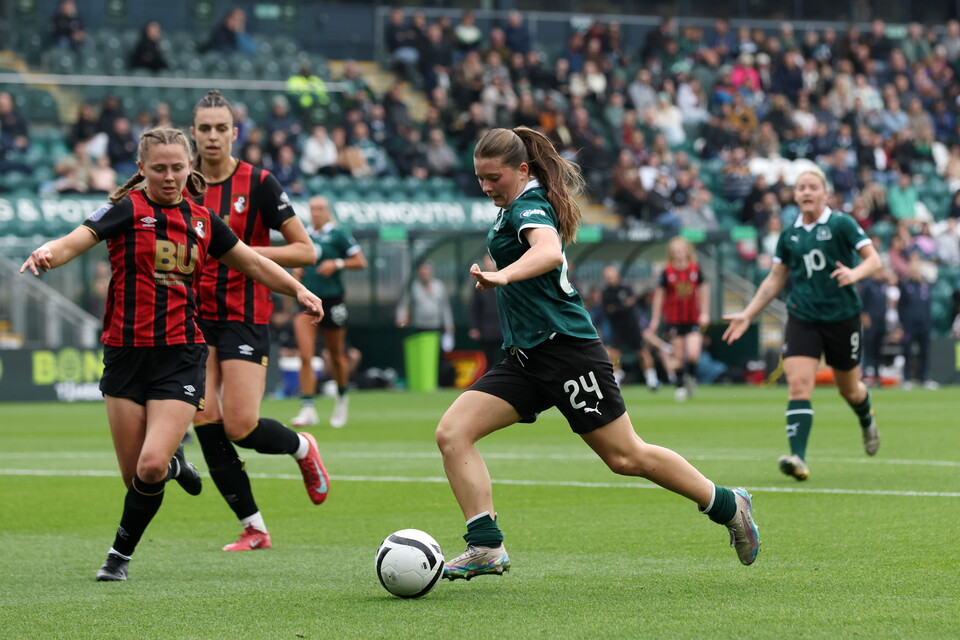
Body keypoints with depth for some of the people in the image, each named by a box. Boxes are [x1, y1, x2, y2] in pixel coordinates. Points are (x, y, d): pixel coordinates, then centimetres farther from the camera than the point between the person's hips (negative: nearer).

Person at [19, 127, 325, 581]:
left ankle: (121, 553, 7)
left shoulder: (202, 220, 8)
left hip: (181, 354, 1)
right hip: (126, 352, -1)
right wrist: (47, 253, -41)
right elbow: (76, 241, -20)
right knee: (134, 474, 4)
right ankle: (175, 463, 42)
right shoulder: (127, 209, -4)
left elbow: (253, 263, 21)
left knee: (151, 466, -16)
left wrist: (298, 289, 9)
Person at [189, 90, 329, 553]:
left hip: (244, 318, -4)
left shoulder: (258, 184, -7)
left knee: (240, 427, -12)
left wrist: (244, 251, -17)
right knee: (205, 423, -7)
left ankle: (301, 446, 23)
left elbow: (305, 250, -6)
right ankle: (253, 527, 3)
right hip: (195, 316, 4)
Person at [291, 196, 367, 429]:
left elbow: (360, 262, -3)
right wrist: (297, 272, 4)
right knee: (305, 356, -11)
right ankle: (307, 409, -13)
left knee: (336, 355, 11)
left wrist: (337, 263, -16)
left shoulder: (338, 234, -4)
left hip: (332, 300, -3)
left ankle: (341, 399, 36)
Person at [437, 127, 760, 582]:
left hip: (565, 349, -9)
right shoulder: (520, 207, 15)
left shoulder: (530, 206, -14)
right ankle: (486, 548, -15)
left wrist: (504, 274, -54)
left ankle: (727, 506, 17)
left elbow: (549, 252, -37)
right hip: (526, 357, 9)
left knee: (626, 457, -2)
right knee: (452, 432, -9)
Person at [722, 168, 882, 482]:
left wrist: (855, 273, -30)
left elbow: (873, 258, -9)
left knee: (849, 389, 11)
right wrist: (747, 315, 12)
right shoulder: (789, 235, 8)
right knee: (798, 385, -16)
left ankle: (866, 420, 48)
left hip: (842, 316, -2)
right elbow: (775, 279, 16)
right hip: (802, 318, 3)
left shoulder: (841, 224, -5)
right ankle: (798, 458, -25)